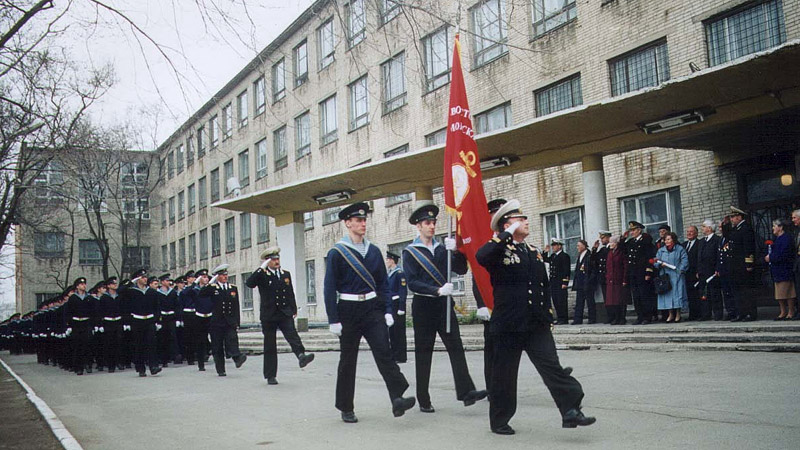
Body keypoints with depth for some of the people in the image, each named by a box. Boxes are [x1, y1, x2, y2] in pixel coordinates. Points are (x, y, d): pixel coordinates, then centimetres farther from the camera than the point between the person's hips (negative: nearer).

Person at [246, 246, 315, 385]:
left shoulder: (286, 274, 13)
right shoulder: (262, 275, -1)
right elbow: (249, 283, -20)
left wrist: (294, 310, 13)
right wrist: (261, 268, -22)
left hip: (285, 313, 2)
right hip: (269, 315, -2)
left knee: (292, 335, -23)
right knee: (270, 346, 4)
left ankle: (301, 356, -44)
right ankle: (270, 376, 10)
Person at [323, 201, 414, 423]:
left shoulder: (374, 251, 10)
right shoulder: (336, 253, -3)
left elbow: (383, 284, 14)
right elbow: (330, 288, -5)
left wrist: (388, 311, 5)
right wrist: (333, 320, -9)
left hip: (373, 308, 3)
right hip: (348, 311, -2)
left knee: (384, 352, -14)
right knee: (348, 361, 7)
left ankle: (398, 399, -23)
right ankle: (346, 409, 18)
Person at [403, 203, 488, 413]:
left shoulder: (442, 248, 12)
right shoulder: (410, 252, -1)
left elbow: (461, 270, 5)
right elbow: (412, 283, -11)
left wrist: (455, 252, -13)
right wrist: (438, 290, -23)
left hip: (444, 304, 4)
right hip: (423, 306, -4)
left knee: (456, 346, -7)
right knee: (423, 353, 2)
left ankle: (466, 392, -12)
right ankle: (424, 401, 10)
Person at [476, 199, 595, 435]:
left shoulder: (533, 252, 15)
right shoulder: (499, 250, -5)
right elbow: (481, 257, -30)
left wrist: (549, 318, 17)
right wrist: (506, 236, -21)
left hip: (537, 325, 5)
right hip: (508, 326, -5)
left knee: (553, 367, -5)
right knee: (504, 374, 6)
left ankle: (571, 411, -5)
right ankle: (499, 420, 20)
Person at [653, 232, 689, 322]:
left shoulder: (680, 249, 5)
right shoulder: (661, 251, 14)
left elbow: (685, 262, -3)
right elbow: (656, 263, 9)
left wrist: (680, 270, -15)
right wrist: (659, 264, -12)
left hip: (677, 276, -3)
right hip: (664, 277, 3)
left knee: (677, 293, -4)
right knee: (667, 294, -1)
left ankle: (678, 314, 3)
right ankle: (670, 314, 4)